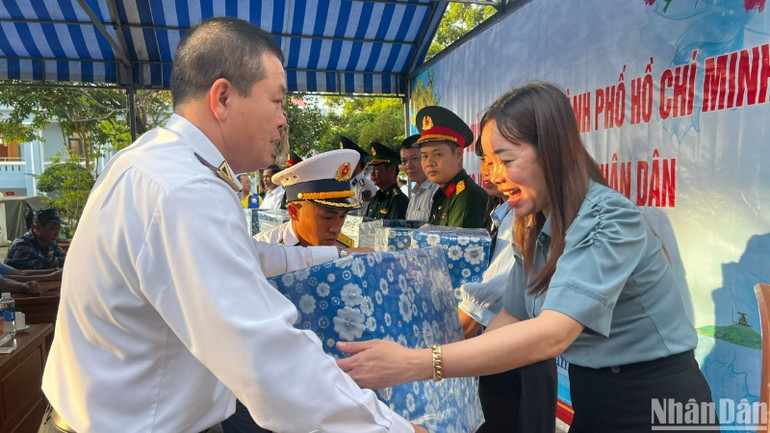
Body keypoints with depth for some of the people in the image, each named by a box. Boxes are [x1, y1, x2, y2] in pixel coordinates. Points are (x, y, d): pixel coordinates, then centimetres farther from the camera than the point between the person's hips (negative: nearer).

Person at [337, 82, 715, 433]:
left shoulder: (609, 220, -25)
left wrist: (413, 364, -40)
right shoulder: (533, 230, -1)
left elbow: (553, 334, -36)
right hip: (592, 402, 6)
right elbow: (512, 318, 3)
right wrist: (453, 372, -7)